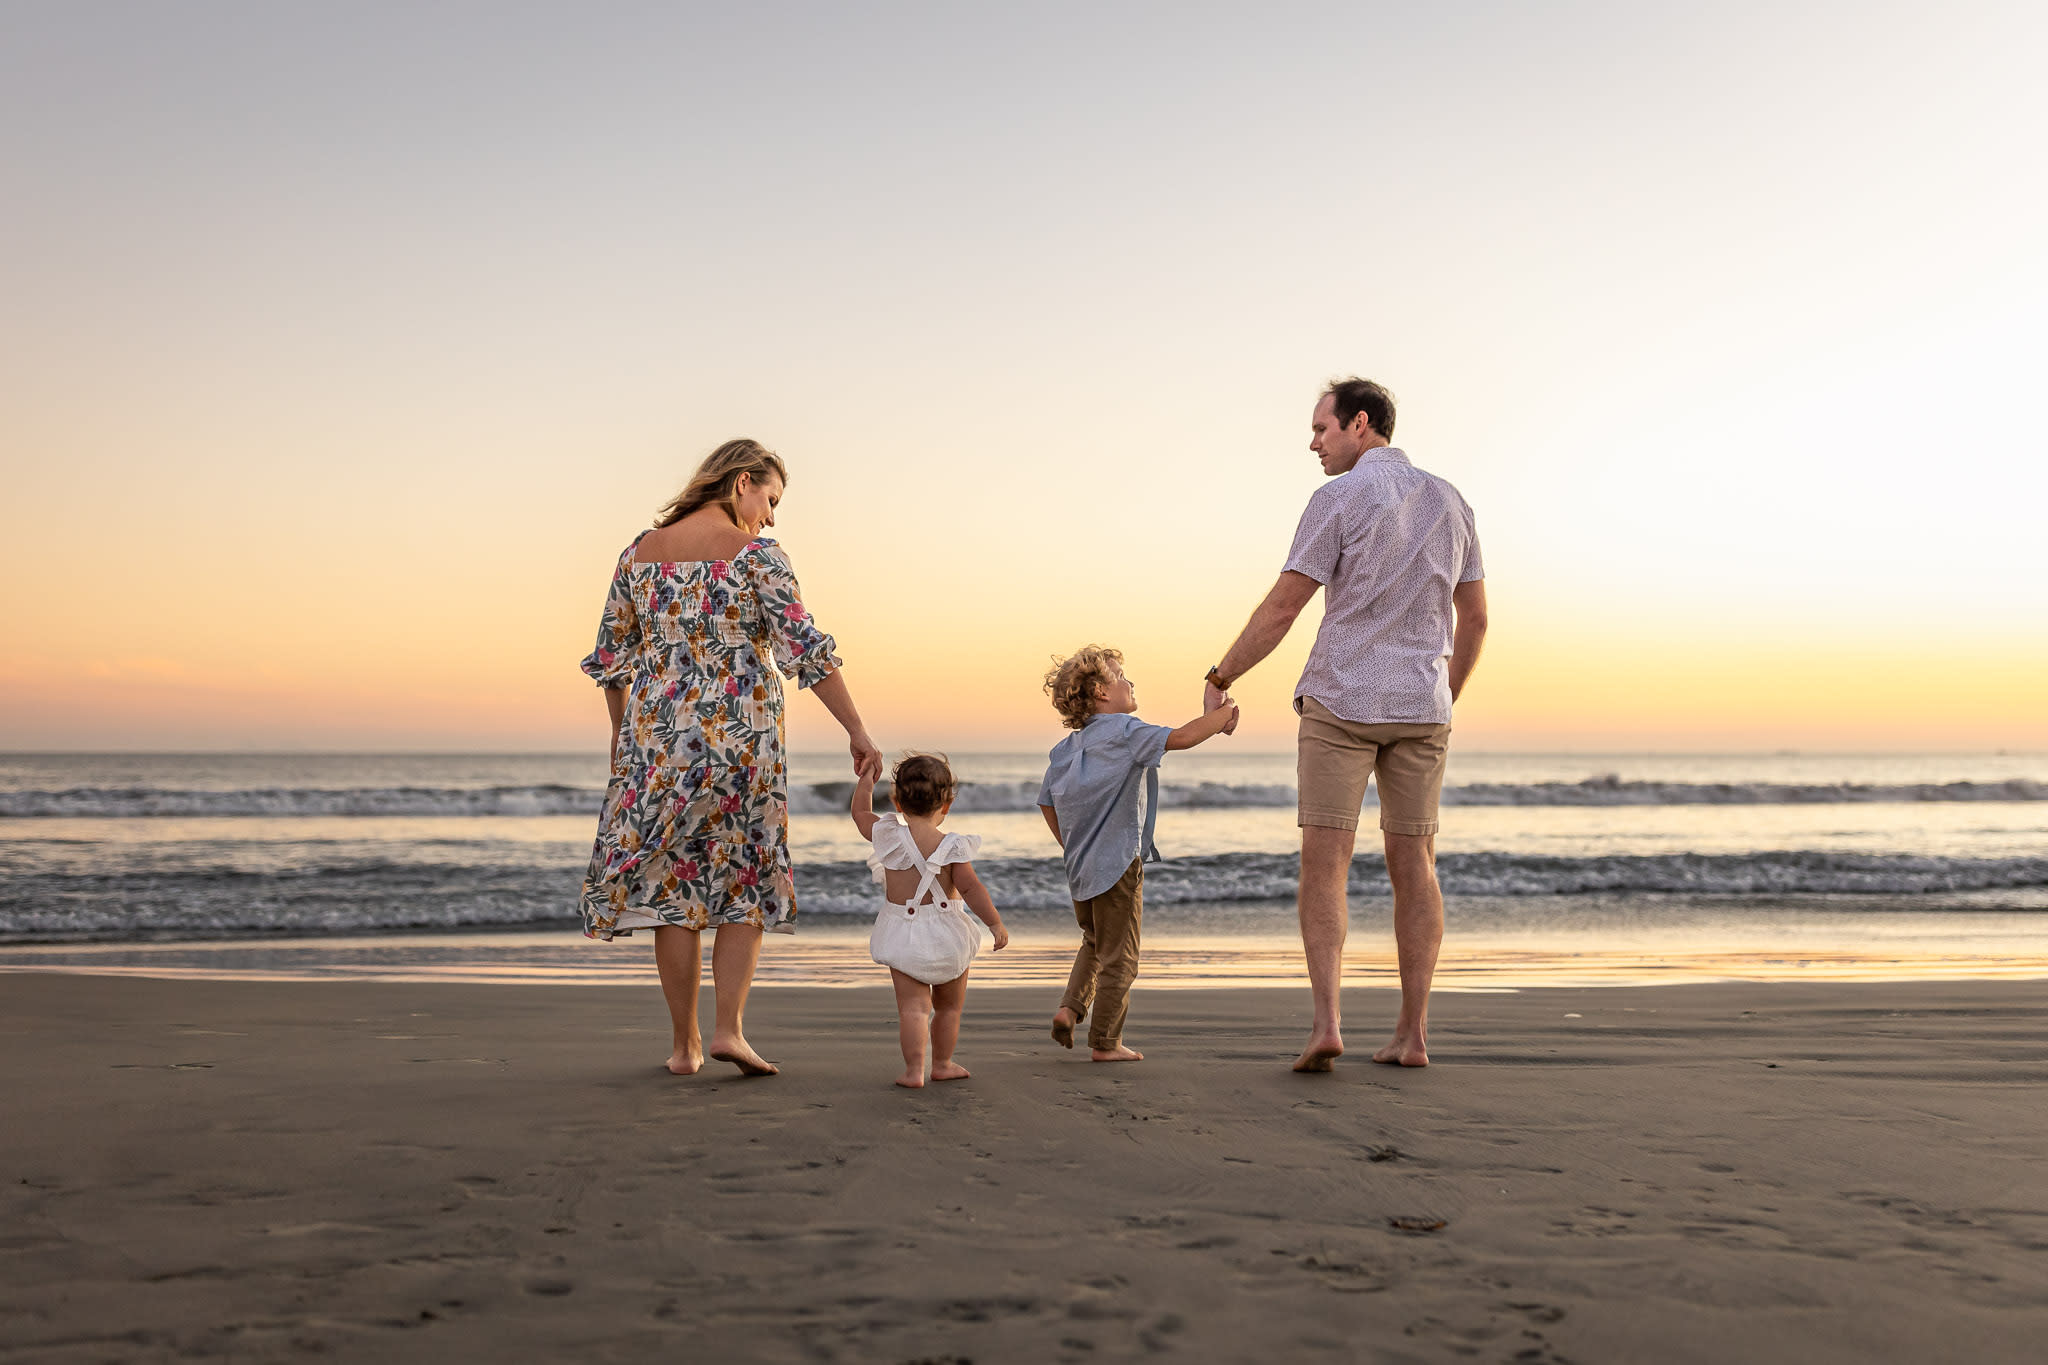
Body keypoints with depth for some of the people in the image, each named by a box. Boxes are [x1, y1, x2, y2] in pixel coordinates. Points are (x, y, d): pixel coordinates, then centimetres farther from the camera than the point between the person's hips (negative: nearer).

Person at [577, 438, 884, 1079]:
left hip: (657, 736, 3)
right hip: (741, 736, -3)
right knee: (749, 883, 11)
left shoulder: (641, 551, 7)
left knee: (672, 881, 9)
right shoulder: (756, 555, -7)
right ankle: (729, 1028, -2)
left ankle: (684, 1044, 12)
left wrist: (622, 735, 23)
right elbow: (806, 648, -13)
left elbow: (611, 657, 12)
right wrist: (857, 731, -10)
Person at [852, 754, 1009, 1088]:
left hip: (903, 935, 1)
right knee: (948, 1006, 17)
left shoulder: (889, 836, -5)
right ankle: (942, 1064, 29)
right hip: (945, 935, -1)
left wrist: (866, 778, 28)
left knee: (913, 1007, -1)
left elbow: (860, 812, 13)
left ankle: (914, 1070, -11)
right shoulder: (951, 847, -12)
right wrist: (996, 924, -6)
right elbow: (970, 888, -14)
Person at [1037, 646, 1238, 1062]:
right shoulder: (1124, 731, -11)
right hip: (1117, 864, -7)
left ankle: (1070, 1006, 7)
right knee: (1119, 958, 3)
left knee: (1094, 943, 26)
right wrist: (1220, 716, -6)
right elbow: (1181, 738, -21)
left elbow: (1047, 802, 17)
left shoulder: (1067, 747, 12)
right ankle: (1105, 1042, 7)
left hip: (1080, 867, 8)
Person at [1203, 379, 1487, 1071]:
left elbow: (1281, 607, -10)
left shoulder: (1340, 499, -8)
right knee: (1413, 865, 8)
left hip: (1339, 702, -5)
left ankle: (1326, 1022, -14)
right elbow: (1475, 618, 15)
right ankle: (1412, 1033, 7)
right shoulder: (1449, 502, 10)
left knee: (1325, 864, -2)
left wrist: (1220, 678, 0)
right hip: (1420, 705, 5)